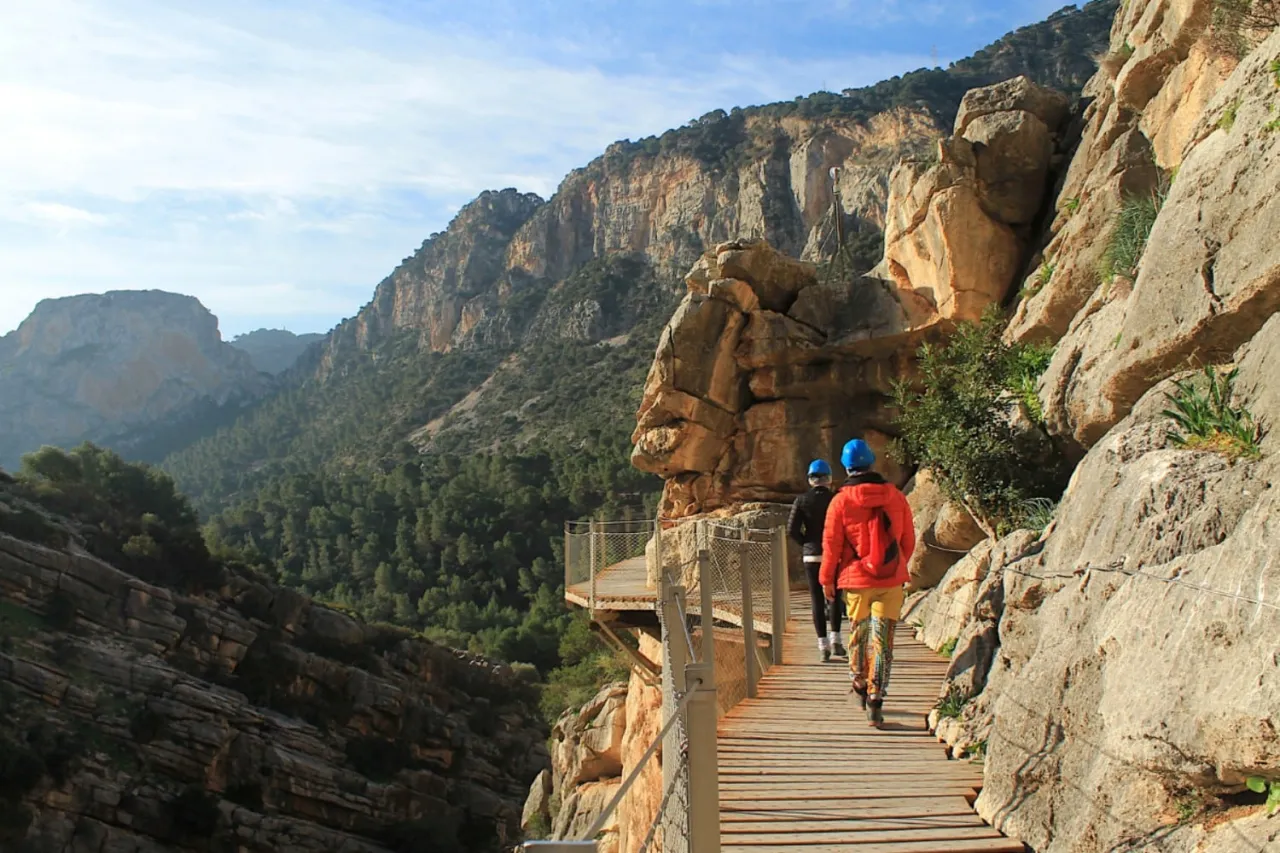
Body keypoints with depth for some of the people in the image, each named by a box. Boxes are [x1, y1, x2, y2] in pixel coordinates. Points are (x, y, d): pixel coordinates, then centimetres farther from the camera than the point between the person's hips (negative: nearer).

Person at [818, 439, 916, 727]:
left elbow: (832, 543, -4)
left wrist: (827, 579, 8)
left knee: (858, 633, 18)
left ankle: (859, 684, 35)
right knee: (882, 638, 1)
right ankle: (875, 698, -4)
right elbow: (908, 540, 8)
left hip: (856, 580, 0)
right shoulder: (895, 497, 0)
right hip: (891, 581, 1)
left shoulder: (841, 501, -7)